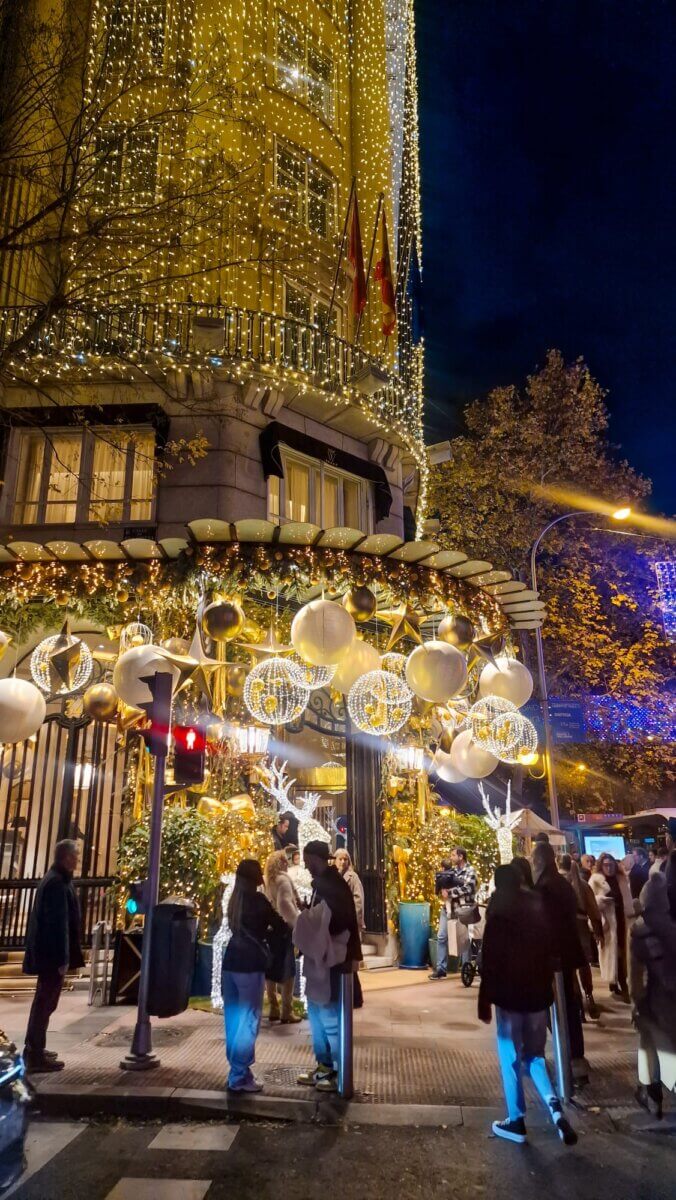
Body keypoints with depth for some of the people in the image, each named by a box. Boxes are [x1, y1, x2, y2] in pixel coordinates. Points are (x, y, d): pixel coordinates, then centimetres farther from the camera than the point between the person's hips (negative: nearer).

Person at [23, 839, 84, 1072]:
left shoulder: (55, 879, 11)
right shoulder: (58, 883, -21)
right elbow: (58, 922, -23)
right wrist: (63, 958, -21)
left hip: (47, 951, 10)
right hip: (52, 953, -10)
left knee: (44, 1001, 19)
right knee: (46, 1002, -2)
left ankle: (34, 1049, 30)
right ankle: (35, 1056, 6)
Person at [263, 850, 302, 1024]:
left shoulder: (265, 880, 8)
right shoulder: (283, 879, -12)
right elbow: (285, 904, -23)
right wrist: (299, 923, -19)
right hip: (282, 927, -7)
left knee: (271, 969, 13)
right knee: (287, 970, 0)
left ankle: (274, 1009, 20)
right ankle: (286, 1012, 2)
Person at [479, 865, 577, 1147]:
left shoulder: (498, 913, -11)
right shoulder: (537, 906, 2)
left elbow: (490, 962, -13)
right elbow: (549, 951, 10)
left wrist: (484, 1001, -6)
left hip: (509, 995, -5)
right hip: (538, 993, 5)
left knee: (511, 1059, 8)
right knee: (534, 1055, 17)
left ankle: (516, 1122, 14)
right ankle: (554, 1105, -3)